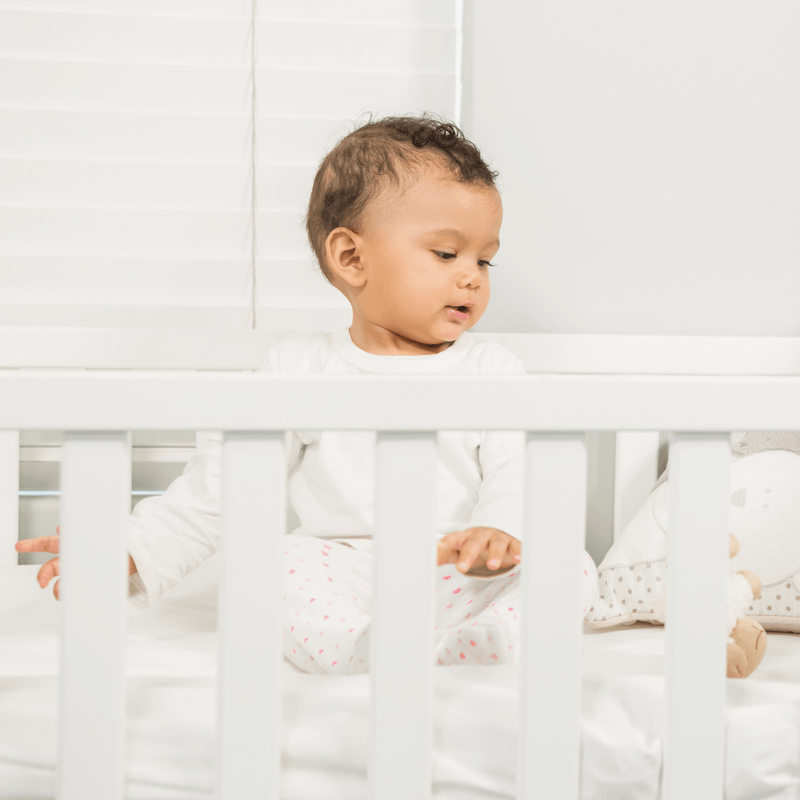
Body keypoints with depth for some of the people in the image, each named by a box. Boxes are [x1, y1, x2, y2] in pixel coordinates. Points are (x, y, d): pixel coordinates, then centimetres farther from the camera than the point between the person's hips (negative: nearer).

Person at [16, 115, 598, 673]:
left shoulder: (493, 373, 10)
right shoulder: (301, 371, 8)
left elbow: (517, 470, -3)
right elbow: (219, 485, 11)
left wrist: (500, 532, -28)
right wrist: (124, 551, 2)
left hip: (466, 581, 1)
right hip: (341, 571, -1)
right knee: (281, 569, -31)